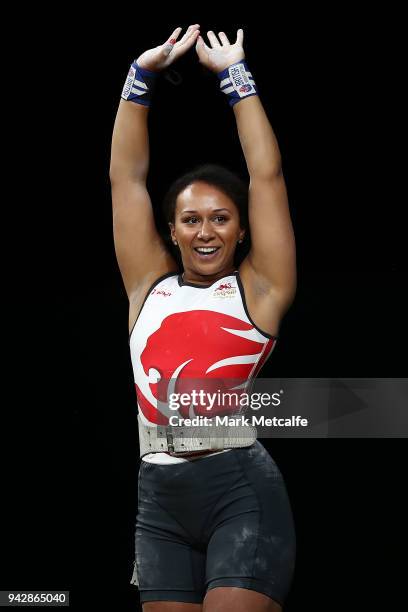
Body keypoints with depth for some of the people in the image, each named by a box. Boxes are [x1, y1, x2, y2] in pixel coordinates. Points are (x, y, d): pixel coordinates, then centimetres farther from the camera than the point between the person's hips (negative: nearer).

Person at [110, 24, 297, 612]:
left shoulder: (258, 290, 6)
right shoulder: (150, 287, 16)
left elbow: (267, 176, 5)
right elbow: (126, 177, 16)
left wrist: (235, 75, 10)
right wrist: (141, 77, 14)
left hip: (242, 490, -4)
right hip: (159, 497, 4)